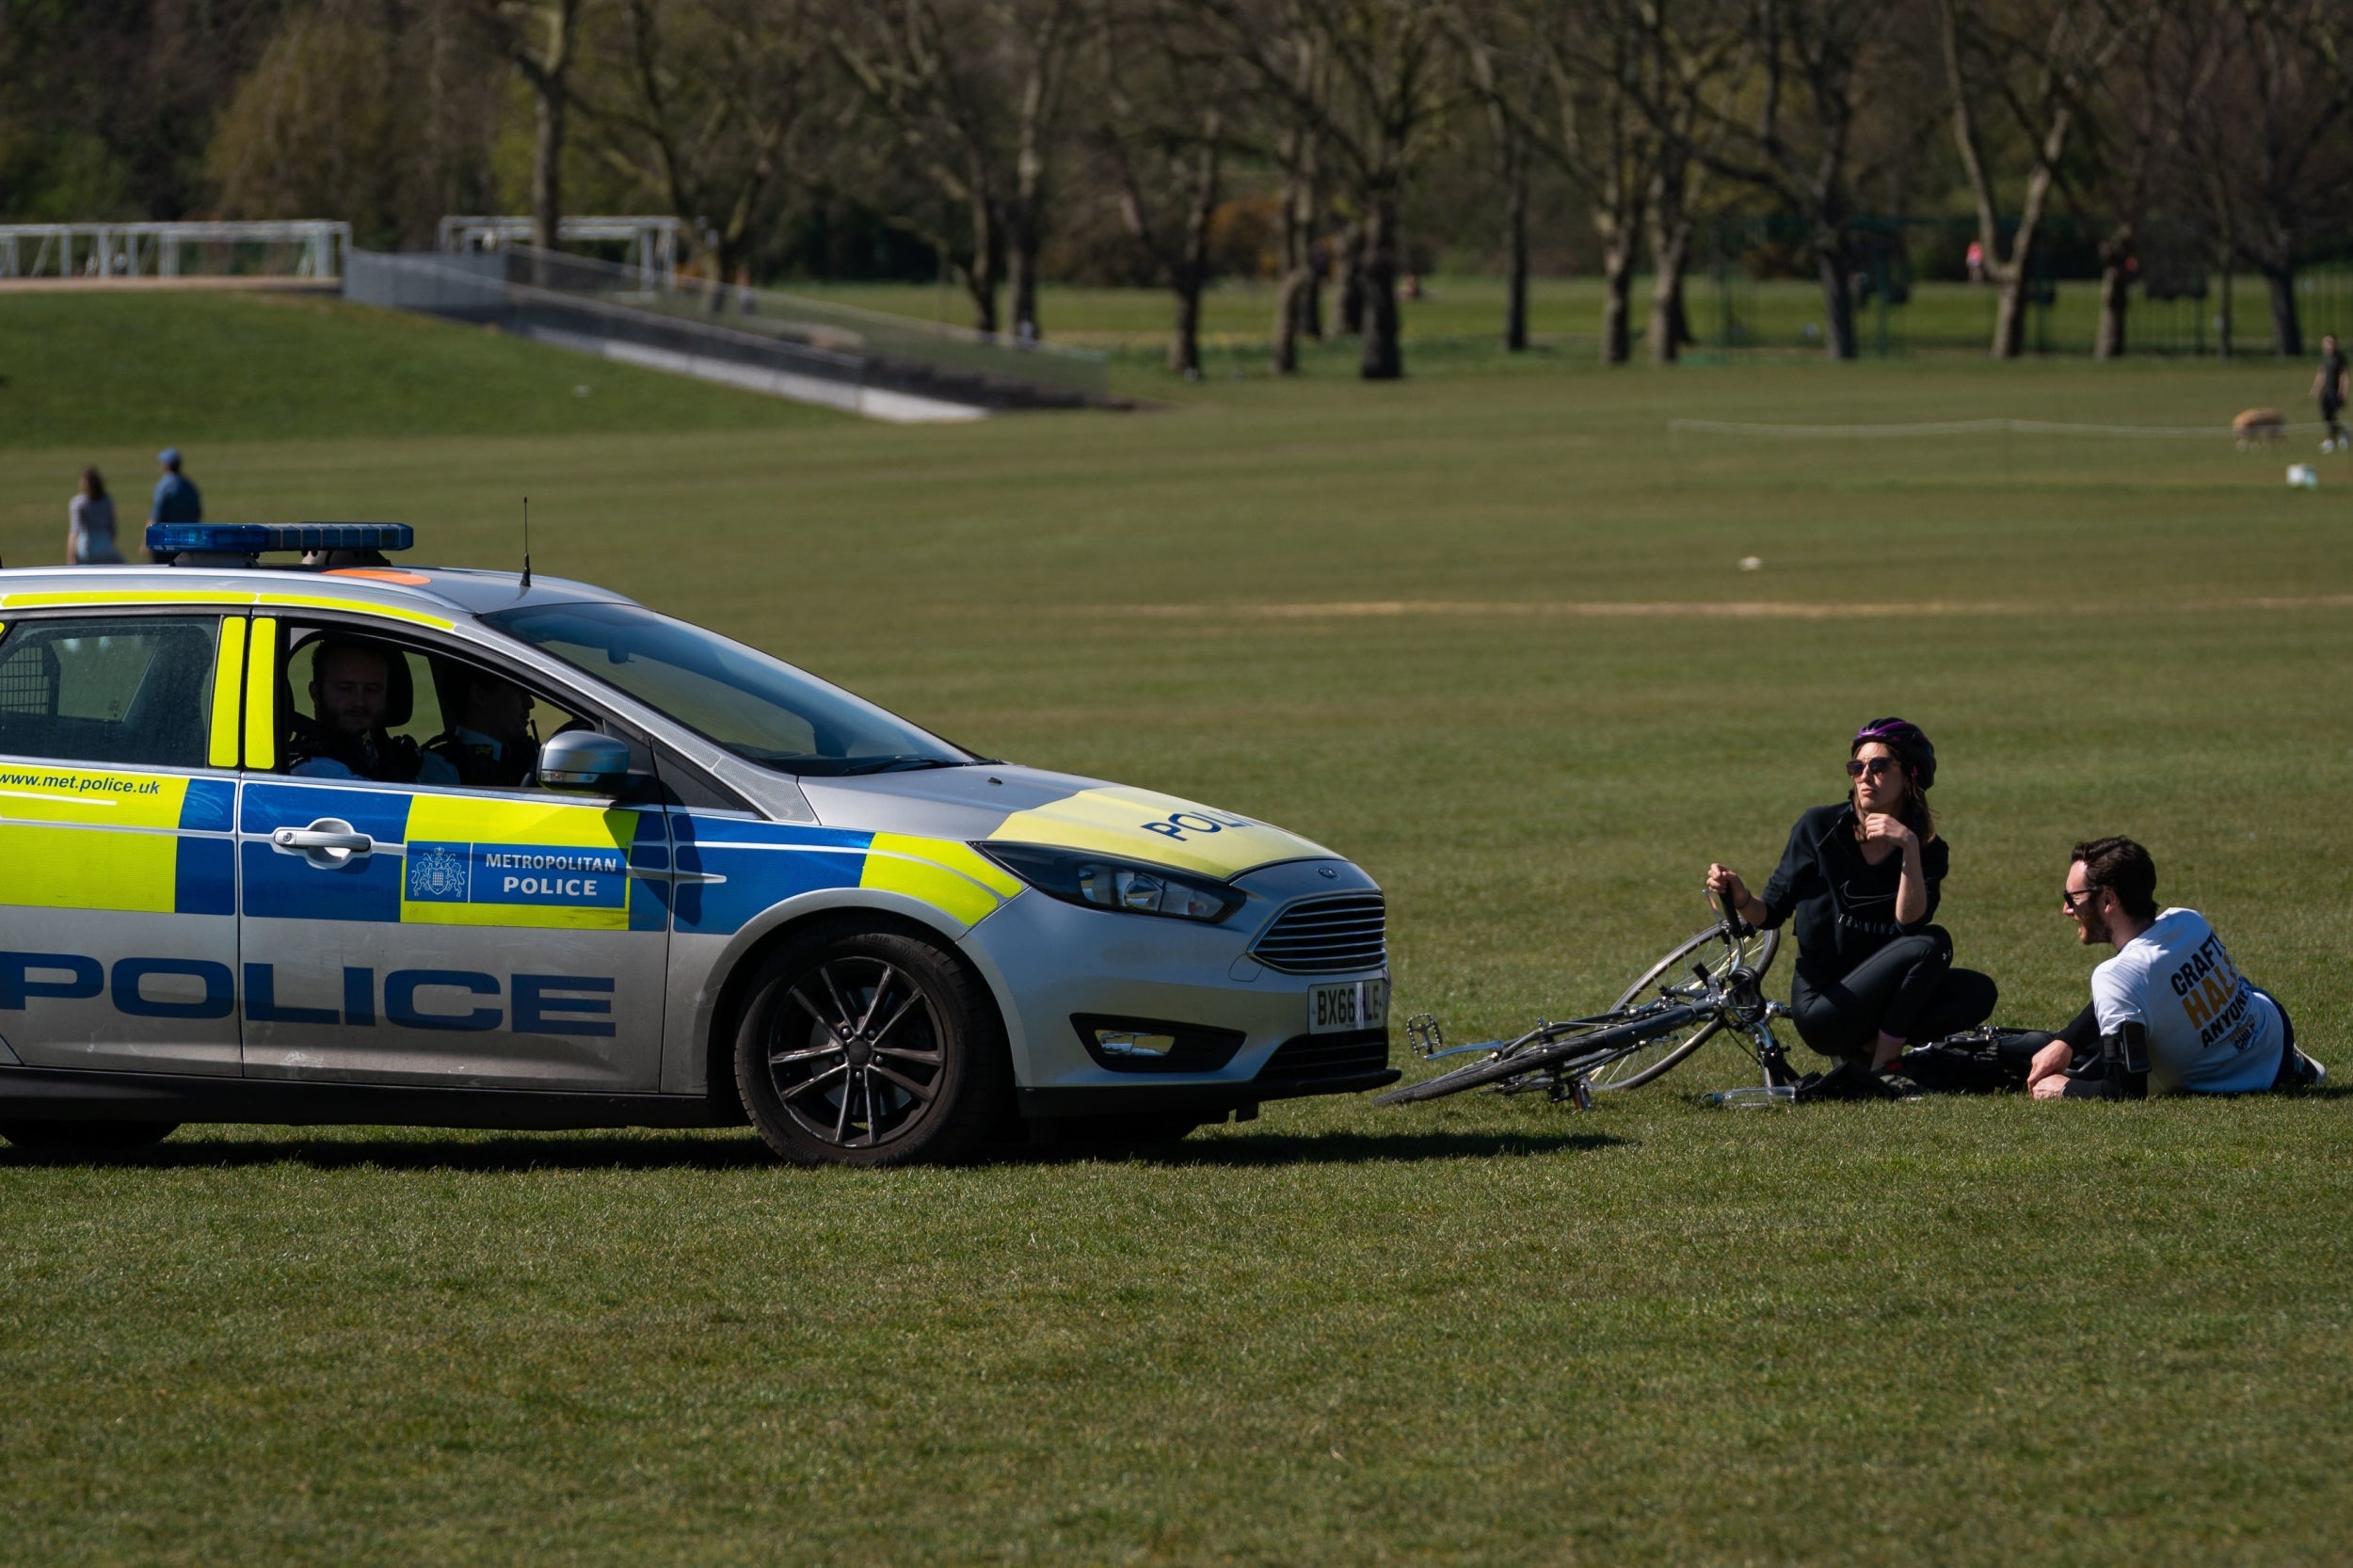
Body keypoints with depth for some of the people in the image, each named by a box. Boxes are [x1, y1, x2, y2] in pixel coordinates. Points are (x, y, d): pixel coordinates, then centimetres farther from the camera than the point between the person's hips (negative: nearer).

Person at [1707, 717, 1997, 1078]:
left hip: (1875, 998, 5)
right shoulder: (1820, 828, -6)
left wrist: (1909, 847, -27)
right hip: (1820, 1006, -5)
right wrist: (1740, 898, -24)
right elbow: (1771, 912, -2)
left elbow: (1909, 922, -18)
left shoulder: (1929, 850, 0)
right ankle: (1880, 1066, -15)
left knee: (1978, 993, -17)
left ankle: (1867, 1047, -4)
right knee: (1931, 944, -23)